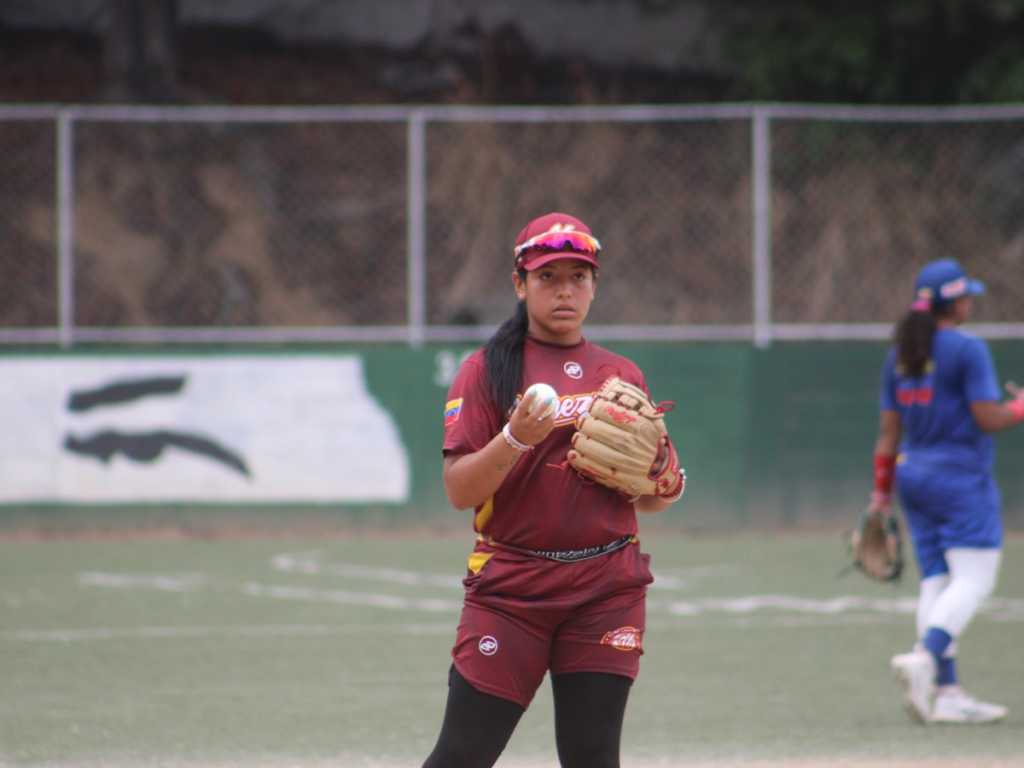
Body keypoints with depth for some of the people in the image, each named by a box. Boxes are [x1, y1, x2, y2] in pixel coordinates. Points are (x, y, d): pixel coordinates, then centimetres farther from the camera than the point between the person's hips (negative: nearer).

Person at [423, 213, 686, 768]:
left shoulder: (621, 376, 12)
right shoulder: (486, 370, 2)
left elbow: (647, 502, 16)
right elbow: (459, 491, -7)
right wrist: (515, 438, -22)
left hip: (607, 589, 3)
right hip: (509, 586, -3)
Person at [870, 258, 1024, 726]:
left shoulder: (899, 354, 9)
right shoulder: (967, 349, -11)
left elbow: (888, 429, 10)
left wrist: (882, 490, 15)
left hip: (913, 475, 7)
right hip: (961, 477, -7)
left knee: (936, 581, 7)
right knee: (974, 578, -6)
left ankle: (946, 693, 3)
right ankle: (923, 659, -27)